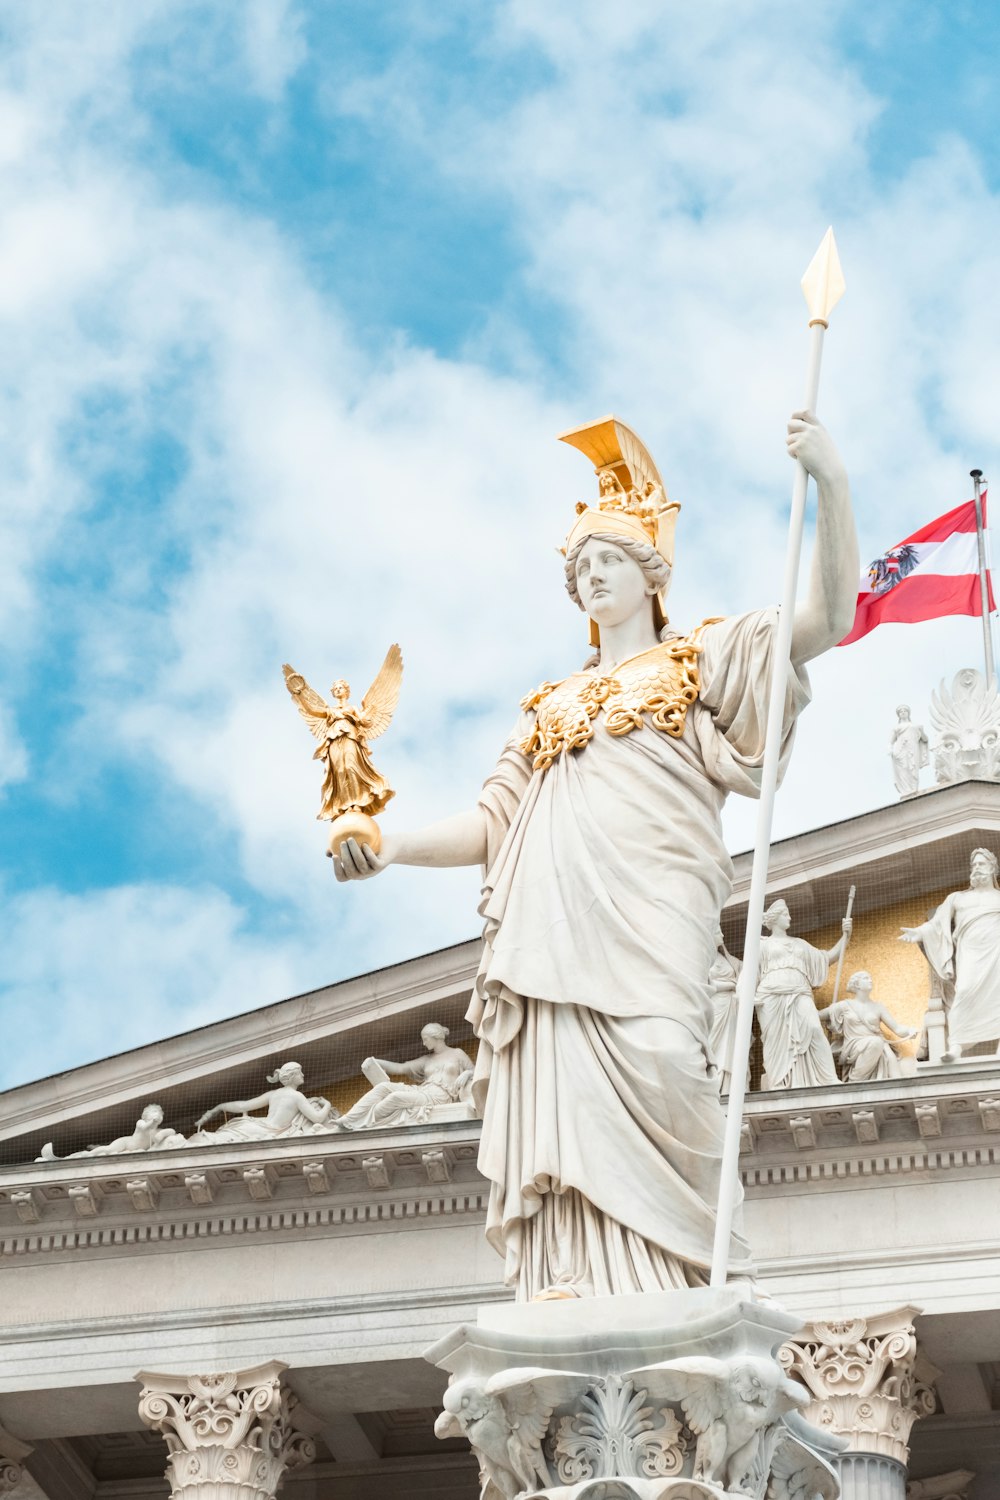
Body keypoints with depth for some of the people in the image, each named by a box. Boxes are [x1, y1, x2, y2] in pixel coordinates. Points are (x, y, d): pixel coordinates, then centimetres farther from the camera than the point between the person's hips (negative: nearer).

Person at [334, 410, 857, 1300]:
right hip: (549, 942, 4)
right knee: (565, 1125, -10)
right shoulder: (552, 708, 32)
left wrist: (831, 485, -11)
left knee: (644, 1101, -22)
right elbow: (490, 826, 26)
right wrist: (395, 847, 7)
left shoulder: (699, 661, 19)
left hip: (642, 930, -4)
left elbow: (827, 619, 3)